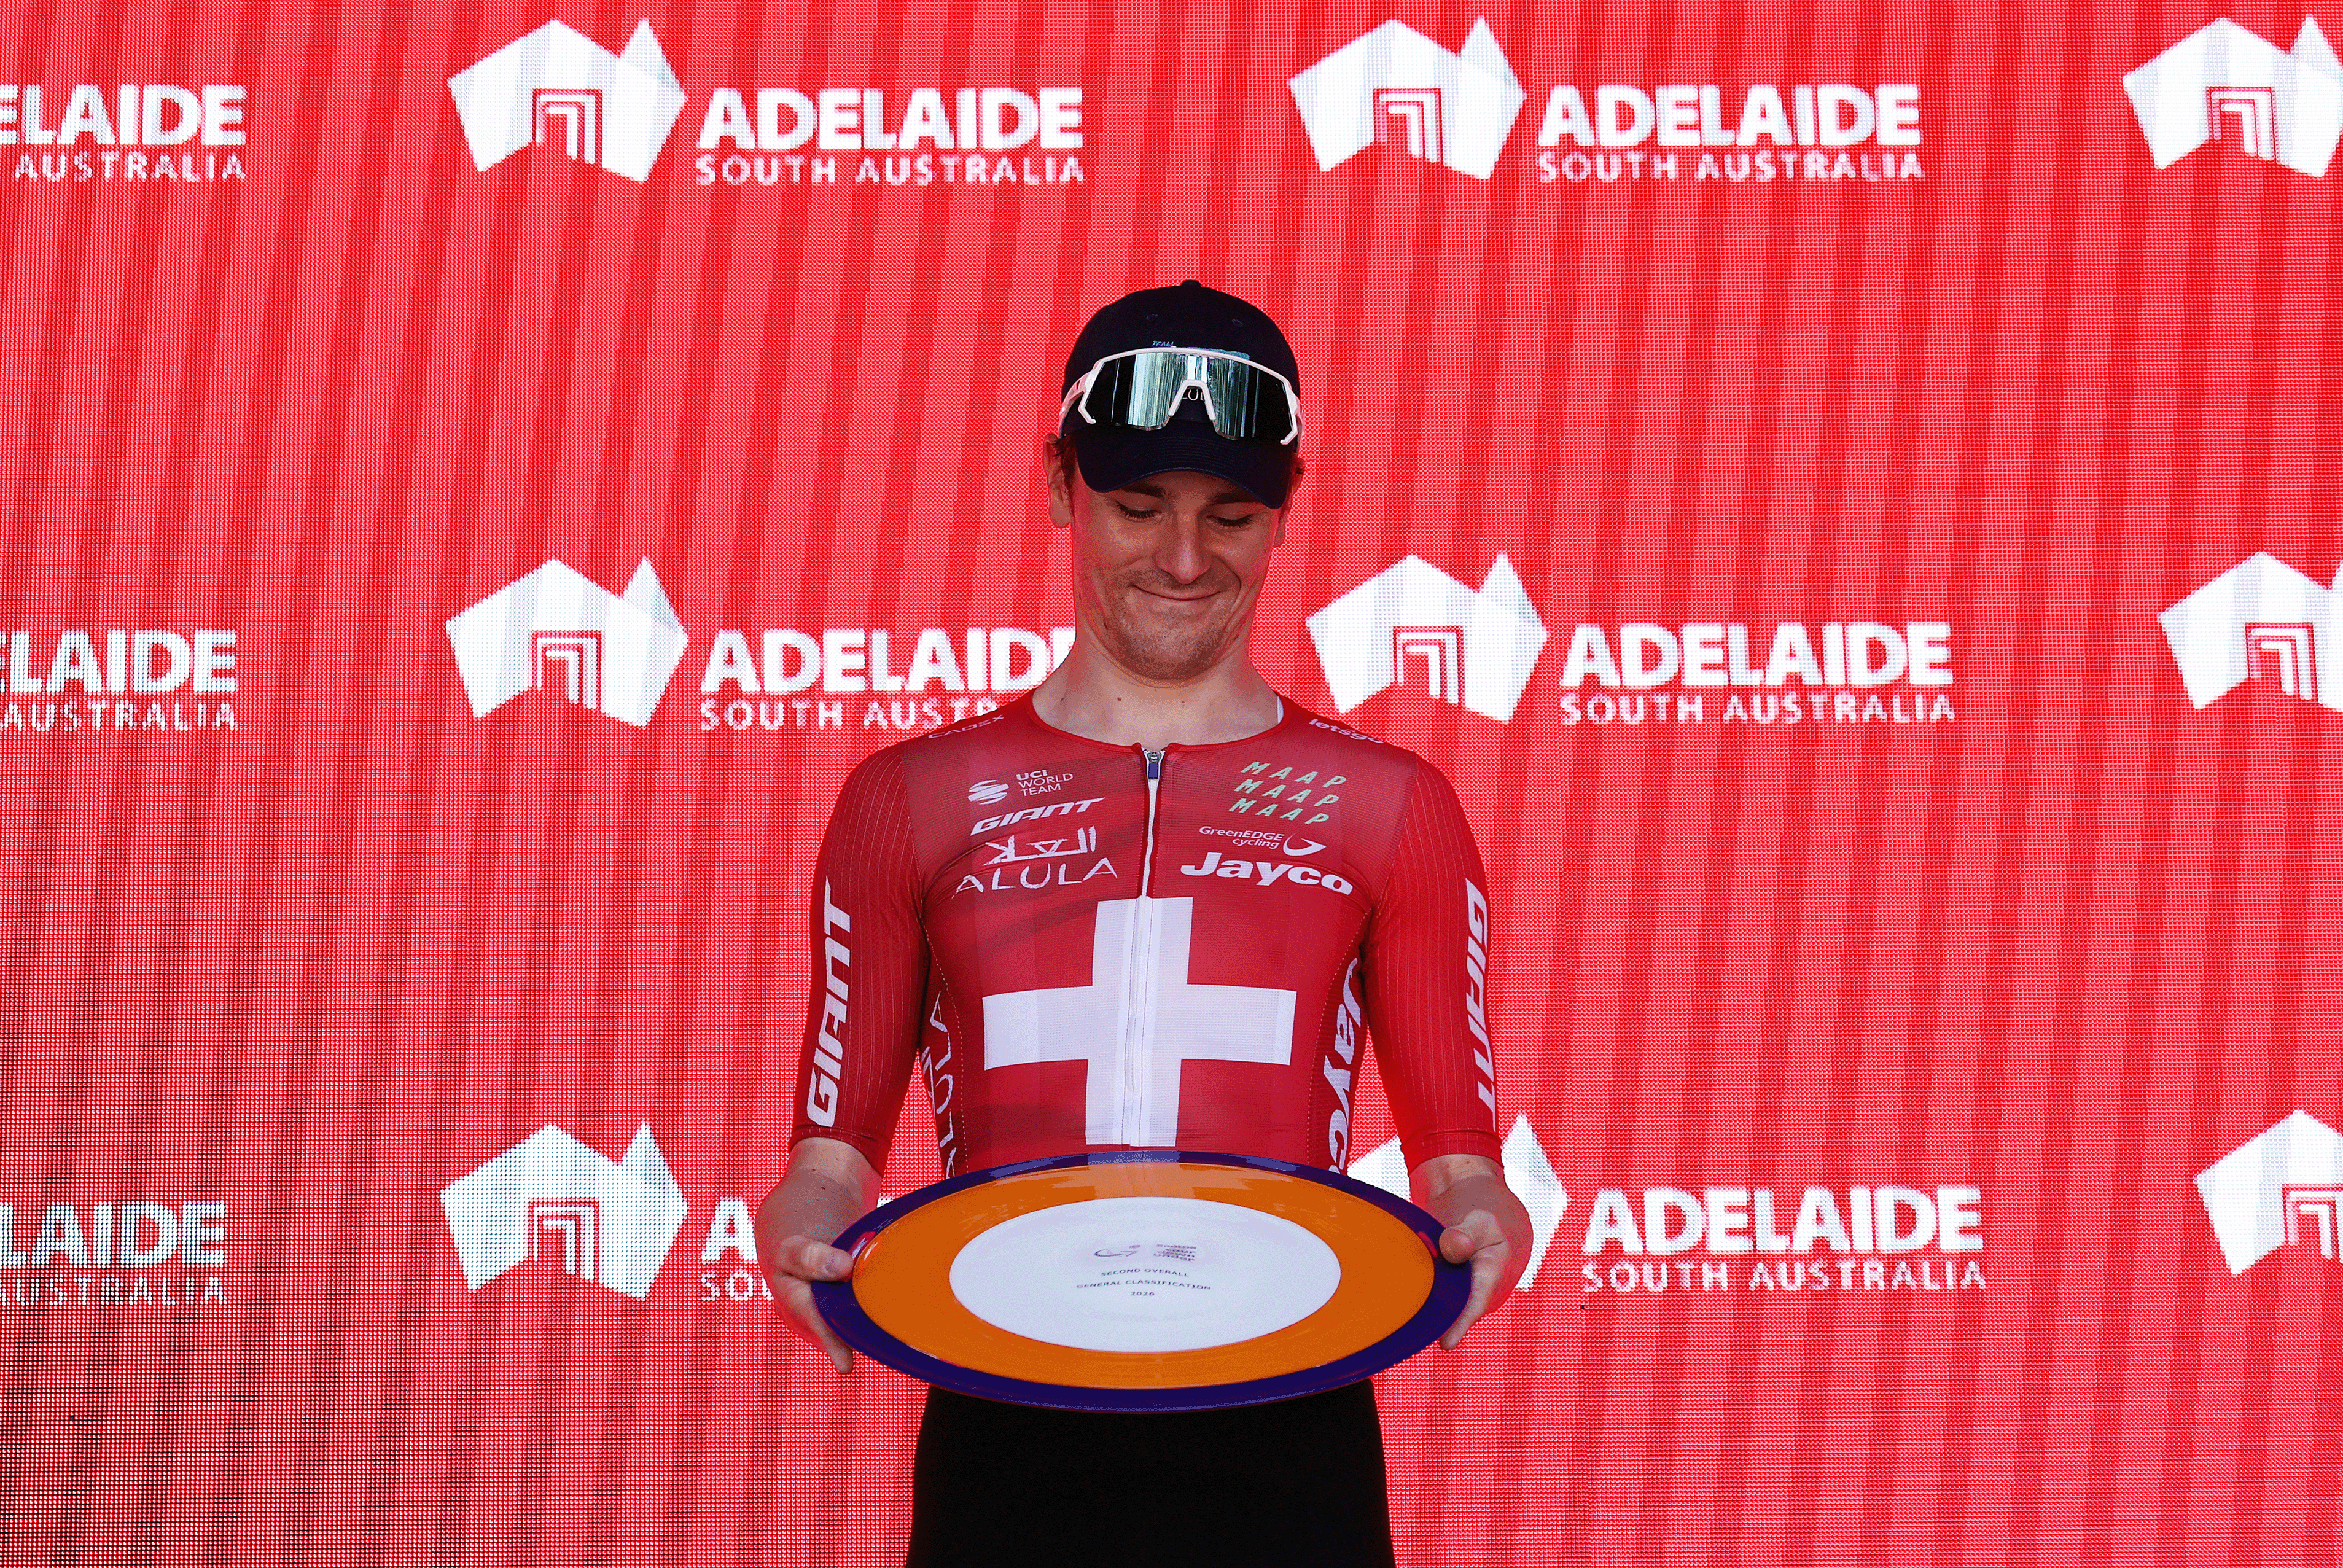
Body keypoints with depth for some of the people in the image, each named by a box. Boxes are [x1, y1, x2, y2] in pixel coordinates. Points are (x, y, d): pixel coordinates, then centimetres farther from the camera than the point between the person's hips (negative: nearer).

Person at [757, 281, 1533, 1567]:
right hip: (1004, 1446, 1)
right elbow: (838, 1144, 11)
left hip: (1283, 1447, 0)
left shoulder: (1384, 811, 12)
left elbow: (1454, 1147, 10)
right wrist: (805, 1226, -11)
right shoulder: (914, 806, 13)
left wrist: (1475, 1217, -13)